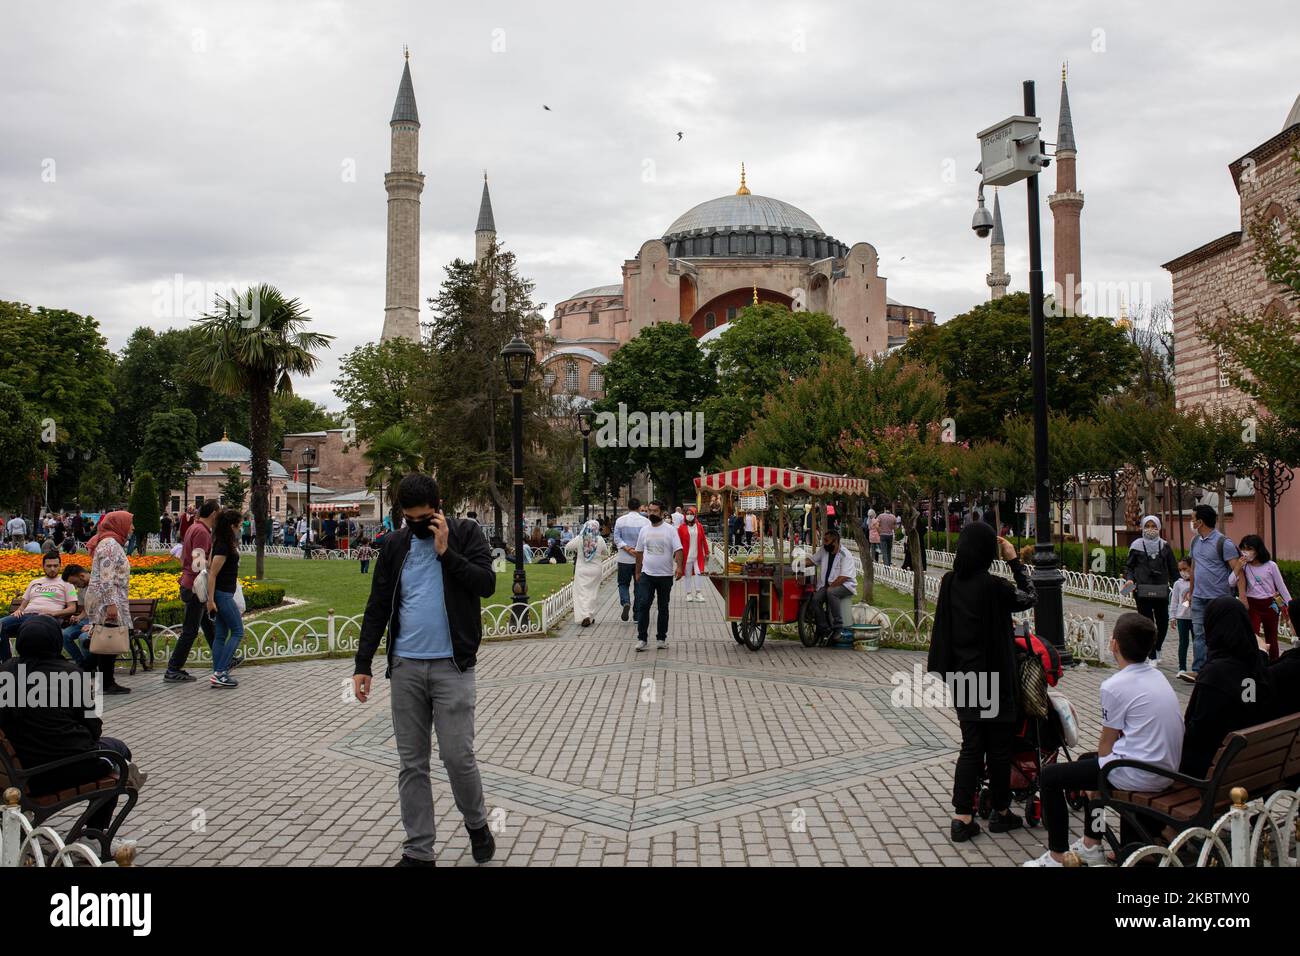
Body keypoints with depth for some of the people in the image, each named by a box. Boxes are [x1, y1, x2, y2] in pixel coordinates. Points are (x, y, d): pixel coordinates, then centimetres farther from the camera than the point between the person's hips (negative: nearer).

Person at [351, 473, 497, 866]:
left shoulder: (465, 534, -1)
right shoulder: (394, 544, 8)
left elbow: (487, 584, -12)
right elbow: (377, 608, 9)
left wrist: (446, 552, -17)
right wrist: (362, 665, 4)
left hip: (451, 665, -3)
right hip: (405, 667, 3)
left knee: (457, 755, -4)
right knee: (411, 763, 6)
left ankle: (477, 824, 23)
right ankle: (418, 851, 17)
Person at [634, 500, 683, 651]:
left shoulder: (670, 530, -4)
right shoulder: (644, 530, 7)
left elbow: (678, 550, -12)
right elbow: (639, 552, 13)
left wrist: (679, 567, -27)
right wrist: (638, 572, 13)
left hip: (665, 576, -2)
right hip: (647, 575, 2)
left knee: (663, 608, 9)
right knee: (643, 605, -8)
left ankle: (661, 638, 19)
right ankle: (642, 638, -3)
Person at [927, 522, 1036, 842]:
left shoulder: (949, 582, -3)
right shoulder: (993, 586, -20)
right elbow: (1030, 597, -2)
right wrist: (1014, 560, 0)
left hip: (962, 678, 5)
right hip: (993, 679, -5)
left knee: (971, 746, 12)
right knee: (998, 747, 12)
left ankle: (962, 817, 8)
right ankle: (1001, 812, 26)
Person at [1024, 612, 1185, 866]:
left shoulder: (1115, 686, -17)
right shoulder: (1157, 676, 8)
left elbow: (1105, 747, -8)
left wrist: (1099, 772, 13)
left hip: (1139, 775, -9)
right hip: (1167, 769, 9)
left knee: (1050, 776, 1)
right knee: (1086, 760, 30)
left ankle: (1057, 856, 10)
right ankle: (1091, 846, 37)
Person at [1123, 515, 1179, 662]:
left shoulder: (1164, 546, 7)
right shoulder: (1137, 546, 2)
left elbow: (1173, 568, 10)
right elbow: (1128, 566, 7)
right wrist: (1129, 579, -11)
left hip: (1161, 591, 2)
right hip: (1142, 591, -2)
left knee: (1163, 622, 5)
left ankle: (1157, 647, 33)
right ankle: (1152, 657, 7)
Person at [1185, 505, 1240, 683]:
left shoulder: (1223, 542, -11)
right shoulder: (1195, 540, 12)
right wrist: (1191, 591, 21)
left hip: (1219, 598, -6)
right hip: (1199, 597, 6)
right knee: (1199, 633, 2)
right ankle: (1198, 671, 3)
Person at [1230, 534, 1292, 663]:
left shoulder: (1270, 565, -6)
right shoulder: (1244, 566, -2)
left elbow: (1281, 587, 0)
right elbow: (1231, 582, -12)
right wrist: (1238, 566, -21)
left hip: (1270, 605, 0)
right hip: (1252, 605, 0)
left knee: (1271, 638, 13)